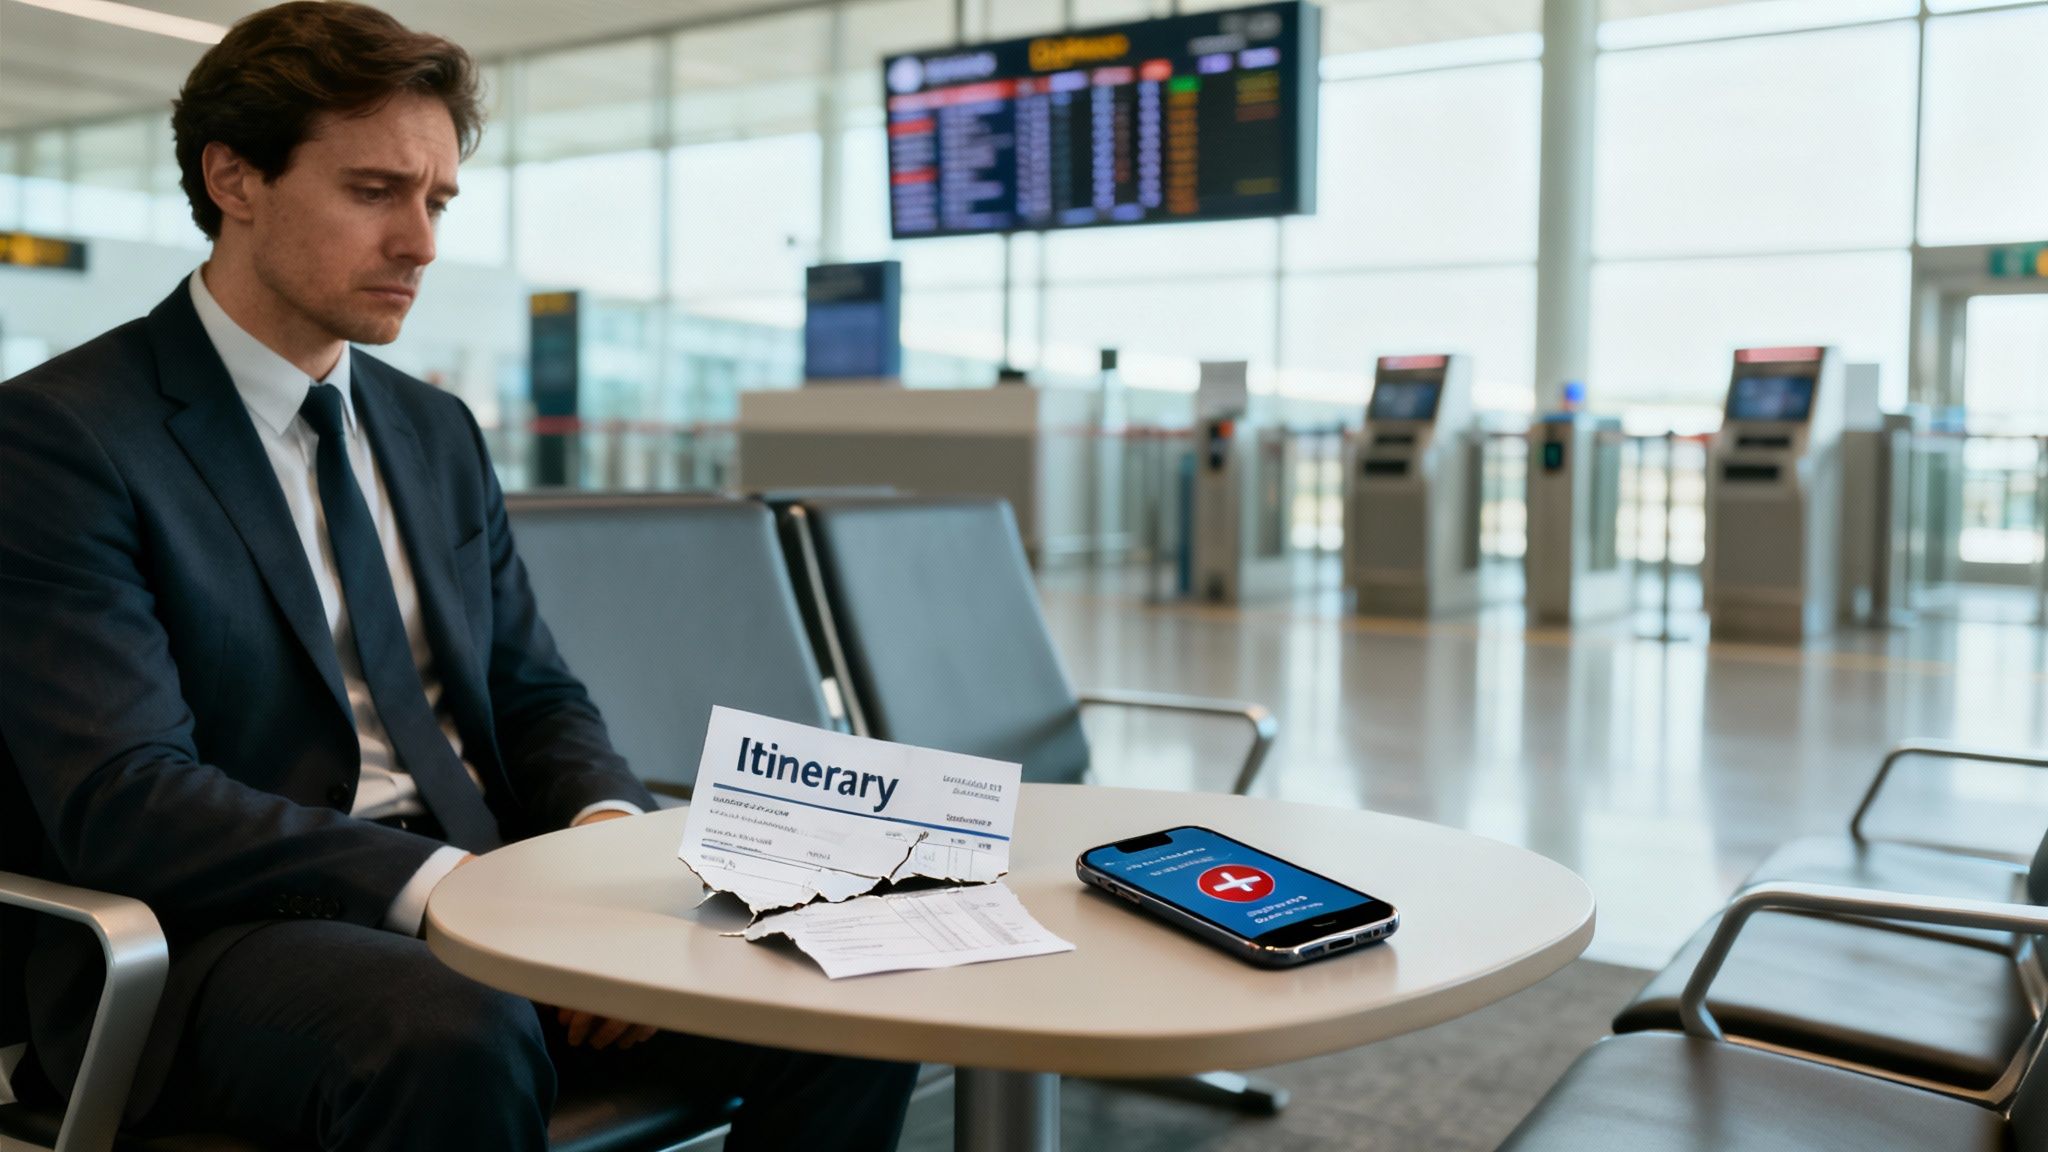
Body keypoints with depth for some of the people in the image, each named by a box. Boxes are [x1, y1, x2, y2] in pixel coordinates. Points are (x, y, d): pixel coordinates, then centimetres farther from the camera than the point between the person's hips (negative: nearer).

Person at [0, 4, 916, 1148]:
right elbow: (122, 800, -15)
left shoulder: (439, 433, 16)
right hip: (227, 934, -5)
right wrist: (448, 885, -25)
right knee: (462, 1046, -39)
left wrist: (613, 841, -7)